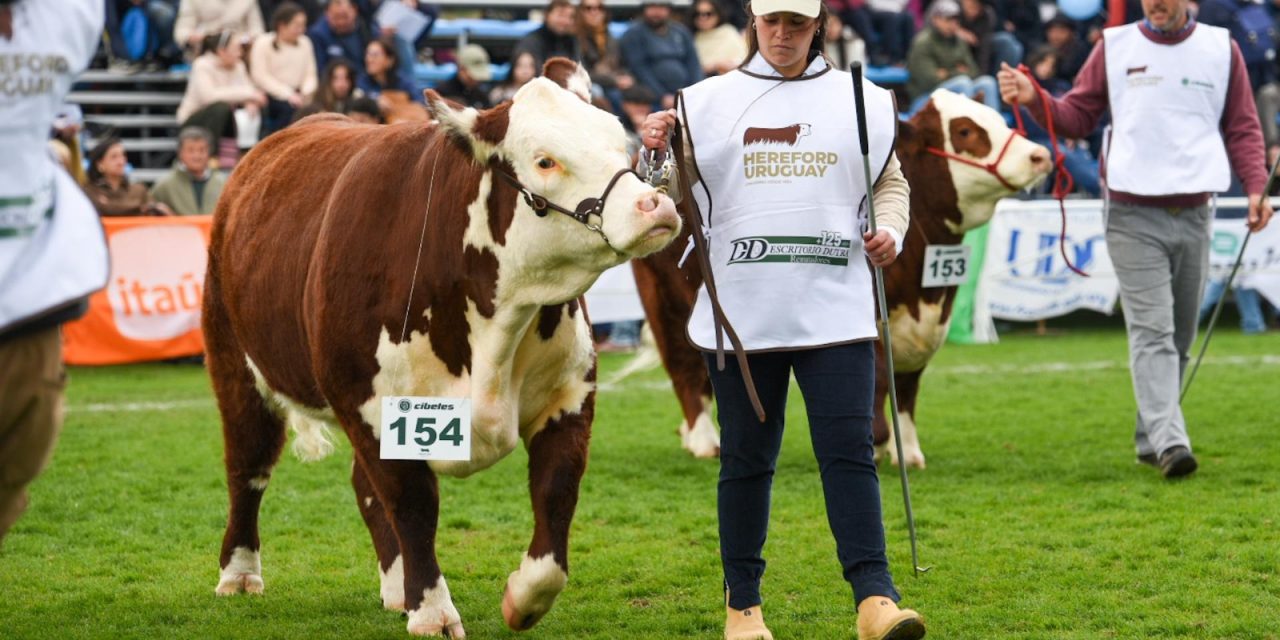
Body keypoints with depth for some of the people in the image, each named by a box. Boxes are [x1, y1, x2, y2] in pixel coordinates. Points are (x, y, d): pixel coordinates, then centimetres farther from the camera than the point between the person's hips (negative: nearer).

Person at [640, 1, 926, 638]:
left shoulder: (860, 101, 10)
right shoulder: (709, 101, 7)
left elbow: (890, 181, 19)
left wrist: (889, 229, -1)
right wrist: (655, 152, -11)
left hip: (835, 314, 0)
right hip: (740, 315, 0)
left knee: (849, 453, -8)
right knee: (746, 460, 7)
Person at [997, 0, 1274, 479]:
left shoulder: (1221, 49, 8)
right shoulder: (1114, 48, 5)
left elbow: (1242, 129, 10)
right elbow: (1076, 117, 7)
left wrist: (1256, 187, -4)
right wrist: (1034, 100, -12)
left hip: (1194, 217, 3)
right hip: (1133, 216, -3)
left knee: (1179, 337, 9)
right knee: (1151, 332, -13)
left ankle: (1149, 438, 20)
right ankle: (1168, 440, -23)